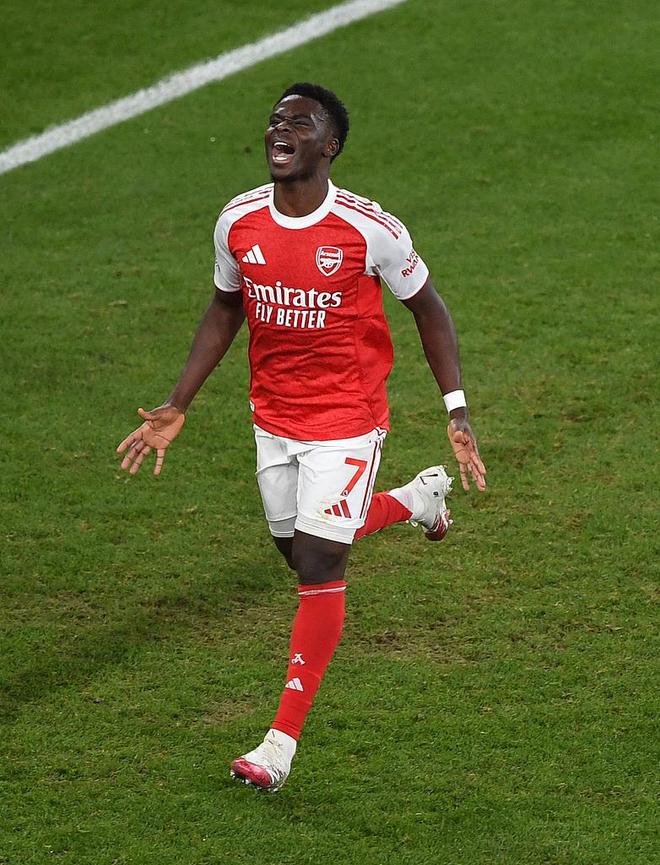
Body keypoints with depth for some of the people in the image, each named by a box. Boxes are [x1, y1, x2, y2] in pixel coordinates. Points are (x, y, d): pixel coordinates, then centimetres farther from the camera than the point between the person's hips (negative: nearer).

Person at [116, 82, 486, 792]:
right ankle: (417, 498, 45)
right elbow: (225, 309, 11)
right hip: (273, 417, 5)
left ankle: (282, 742, -3)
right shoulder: (238, 221, -5)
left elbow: (427, 308, -4)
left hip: (347, 420, -5)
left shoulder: (371, 230, -18)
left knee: (317, 566, -9)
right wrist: (176, 407, 8)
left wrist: (457, 411, -8)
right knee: (298, 549, 17)